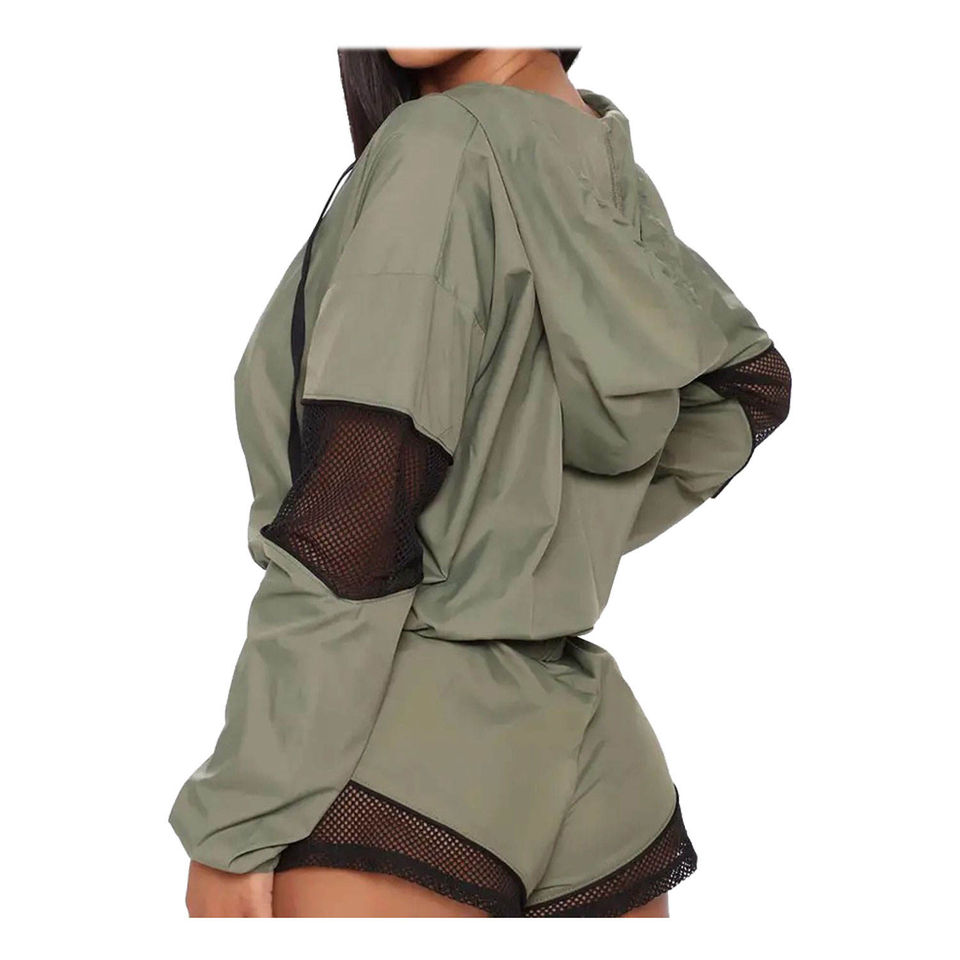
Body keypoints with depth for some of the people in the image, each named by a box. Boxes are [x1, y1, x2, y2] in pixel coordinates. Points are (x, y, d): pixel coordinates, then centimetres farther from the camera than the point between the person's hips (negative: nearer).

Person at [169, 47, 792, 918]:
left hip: (397, 755, -8)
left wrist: (234, 817, -13)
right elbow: (749, 384, 30)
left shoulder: (444, 148, -9)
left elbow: (354, 510, -16)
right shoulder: (603, 170, 14)